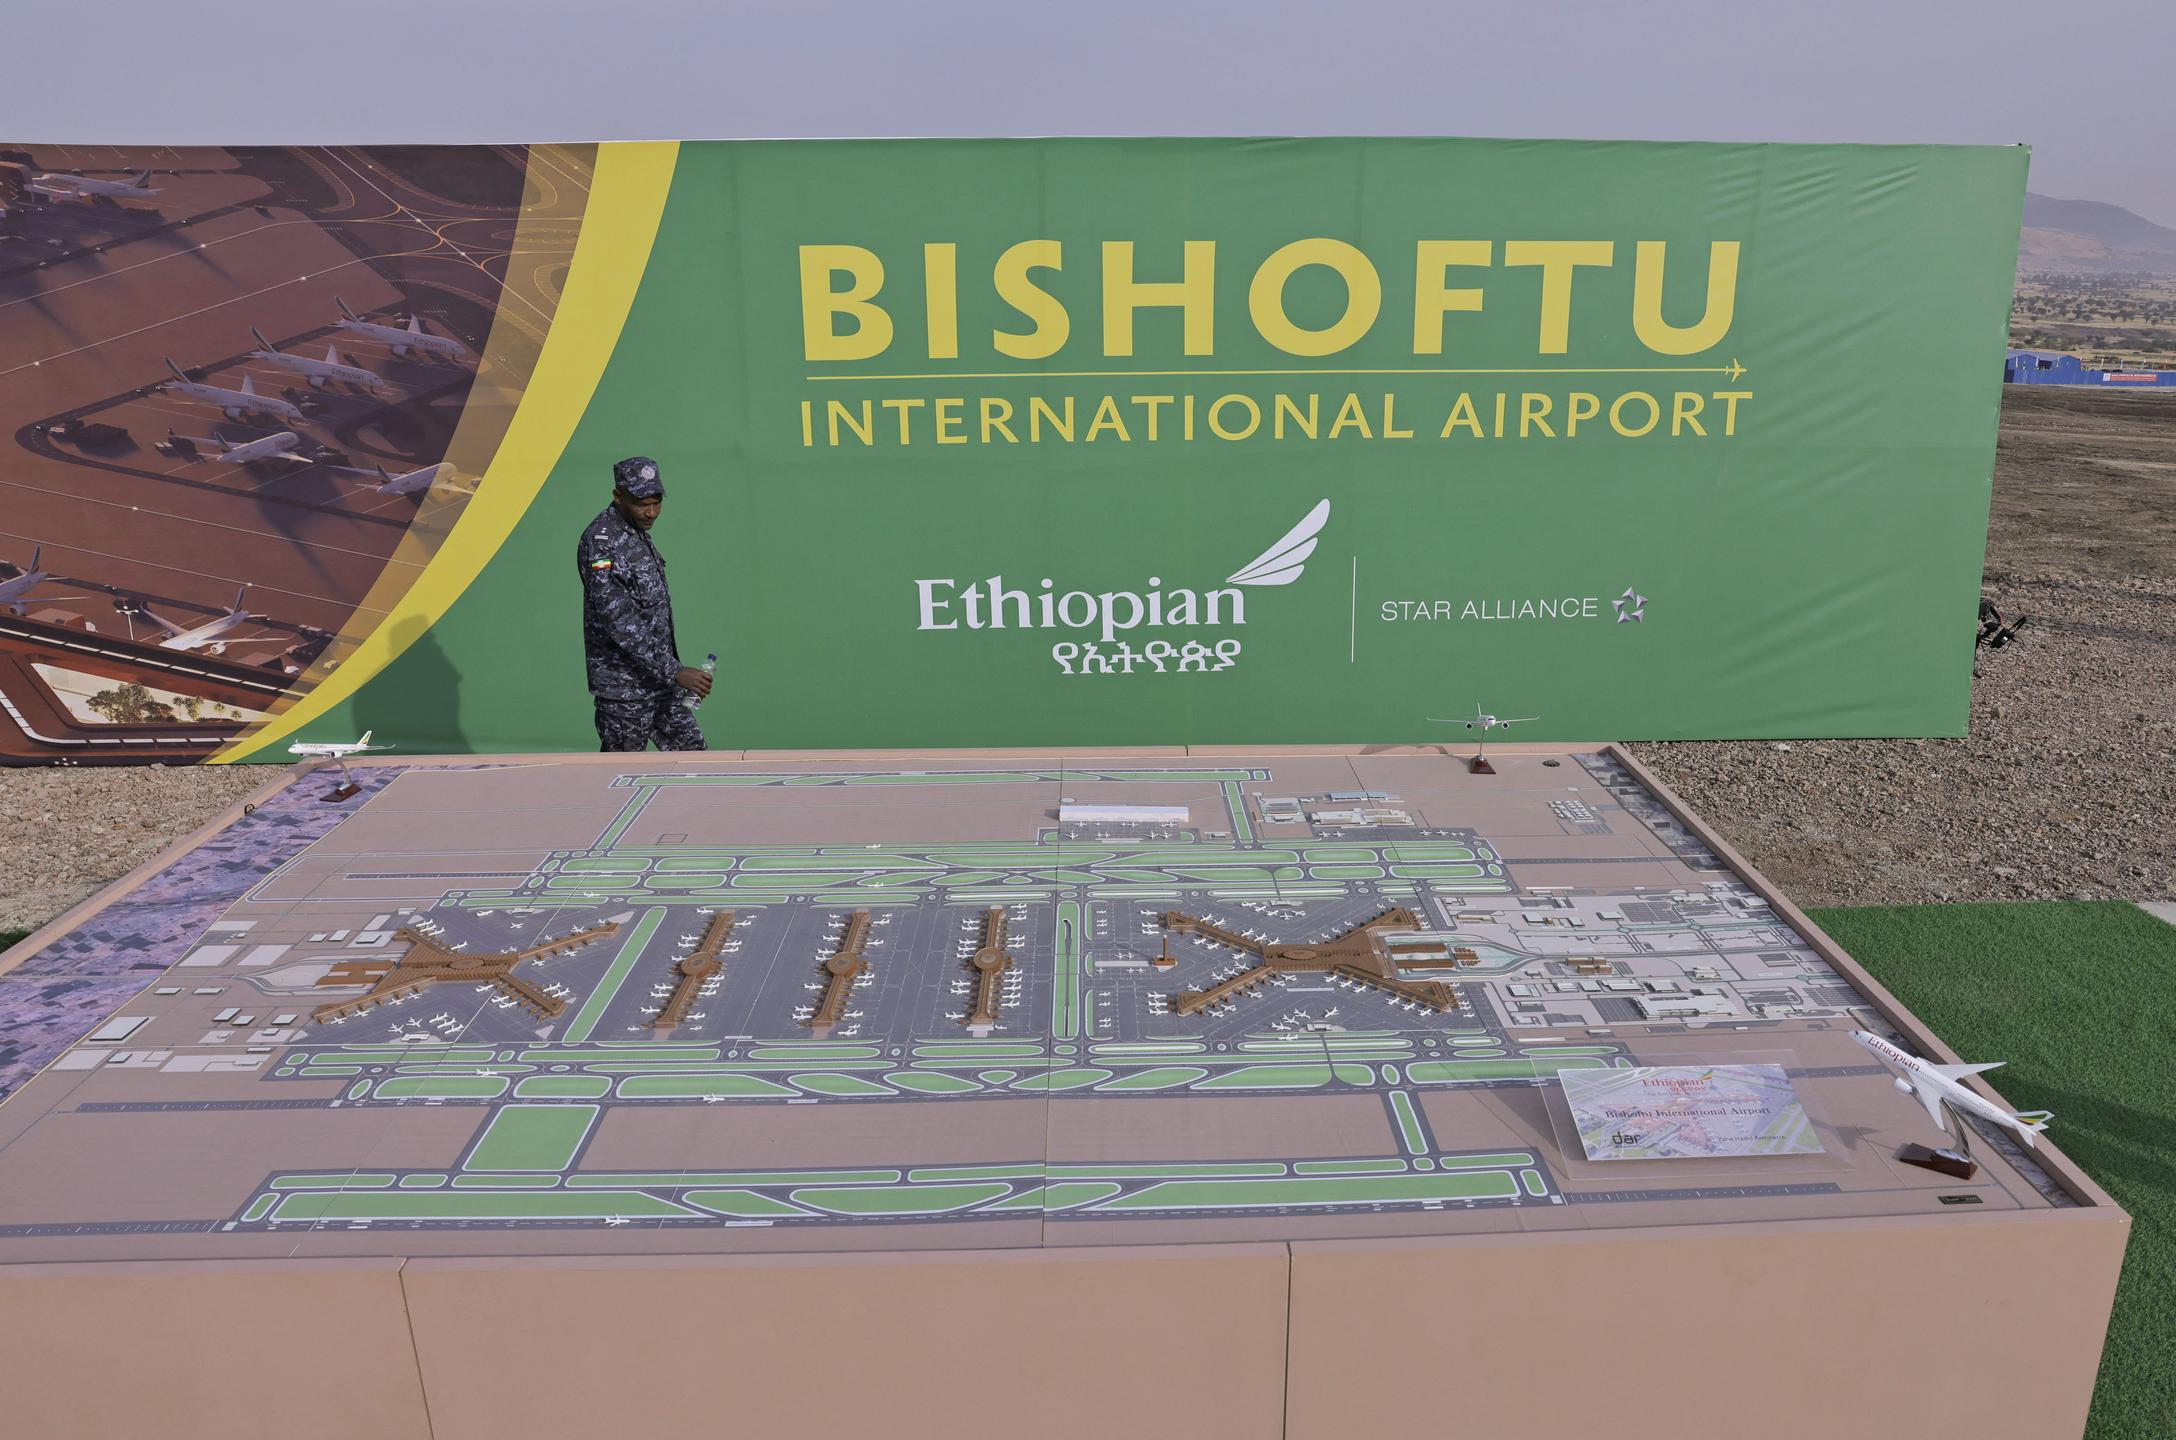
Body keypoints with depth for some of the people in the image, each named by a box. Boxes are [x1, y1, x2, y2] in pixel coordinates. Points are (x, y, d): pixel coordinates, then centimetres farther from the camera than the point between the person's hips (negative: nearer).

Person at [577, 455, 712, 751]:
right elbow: (618, 620, -24)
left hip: (659, 679, 9)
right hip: (624, 687, -9)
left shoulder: (637, 533, 11)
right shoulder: (600, 542, -18)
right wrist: (674, 671, -26)